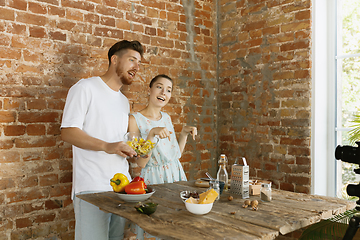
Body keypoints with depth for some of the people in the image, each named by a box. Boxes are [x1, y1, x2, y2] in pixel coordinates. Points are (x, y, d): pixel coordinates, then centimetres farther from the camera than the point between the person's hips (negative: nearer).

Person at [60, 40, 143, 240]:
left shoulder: (124, 101, 21)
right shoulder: (86, 88, -3)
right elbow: (68, 132, -11)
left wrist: (133, 150, 8)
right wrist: (106, 146, -23)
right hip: (92, 186, -7)